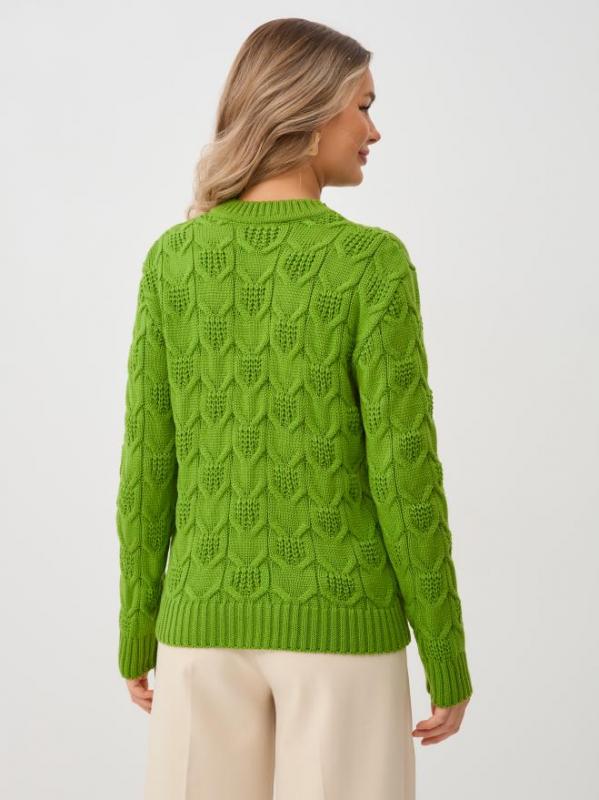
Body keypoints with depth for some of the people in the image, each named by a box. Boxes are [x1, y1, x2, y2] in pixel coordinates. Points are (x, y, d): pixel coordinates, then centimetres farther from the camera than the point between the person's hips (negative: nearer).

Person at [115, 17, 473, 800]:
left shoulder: (172, 258, -1)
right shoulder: (373, 263, -12)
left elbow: (149, 465, 1)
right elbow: (405, 472, -14)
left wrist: (137, 635, 12)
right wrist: (449, 660, -4)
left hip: (210, 621, 3)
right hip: (342, 624, -3)